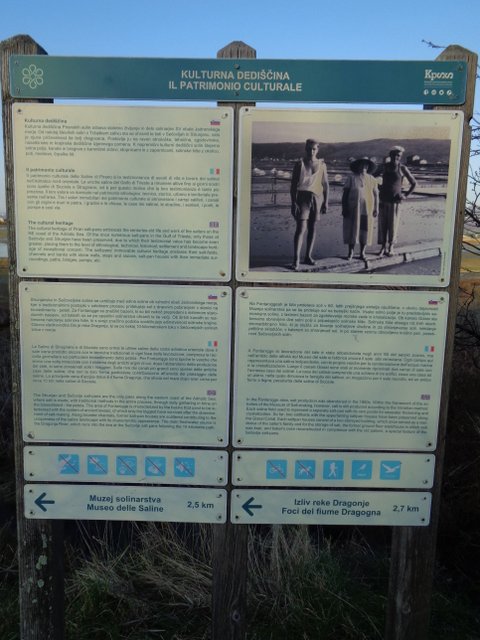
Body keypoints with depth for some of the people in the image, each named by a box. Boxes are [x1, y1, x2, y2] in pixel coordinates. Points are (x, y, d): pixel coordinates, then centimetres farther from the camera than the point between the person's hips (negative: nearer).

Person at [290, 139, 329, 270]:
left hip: (317, 198, 3)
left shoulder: (322, 165, 9)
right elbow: (293, 185, -1)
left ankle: (308, 256, 16)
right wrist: (293, 202, -9)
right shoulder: (299, 164, 1)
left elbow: (325, 184, 11)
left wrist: (326, 202, 4)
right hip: (303, 197, -3)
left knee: (312, 229, 6)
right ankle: (296, 260, -16)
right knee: (301, 228, -13)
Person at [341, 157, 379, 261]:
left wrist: (376, 208, 1)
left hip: (367, 209, 2)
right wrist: (344, 208, -7)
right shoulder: (351, 178, 2)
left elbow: (376, 194, 7)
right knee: (352, 229, -1)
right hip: (353, 208, -2)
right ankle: (350, 252, 7)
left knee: (364, 230, 4)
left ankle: (362, 252, 13)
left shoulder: (372, 179, 8)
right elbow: (345, 193, 0)